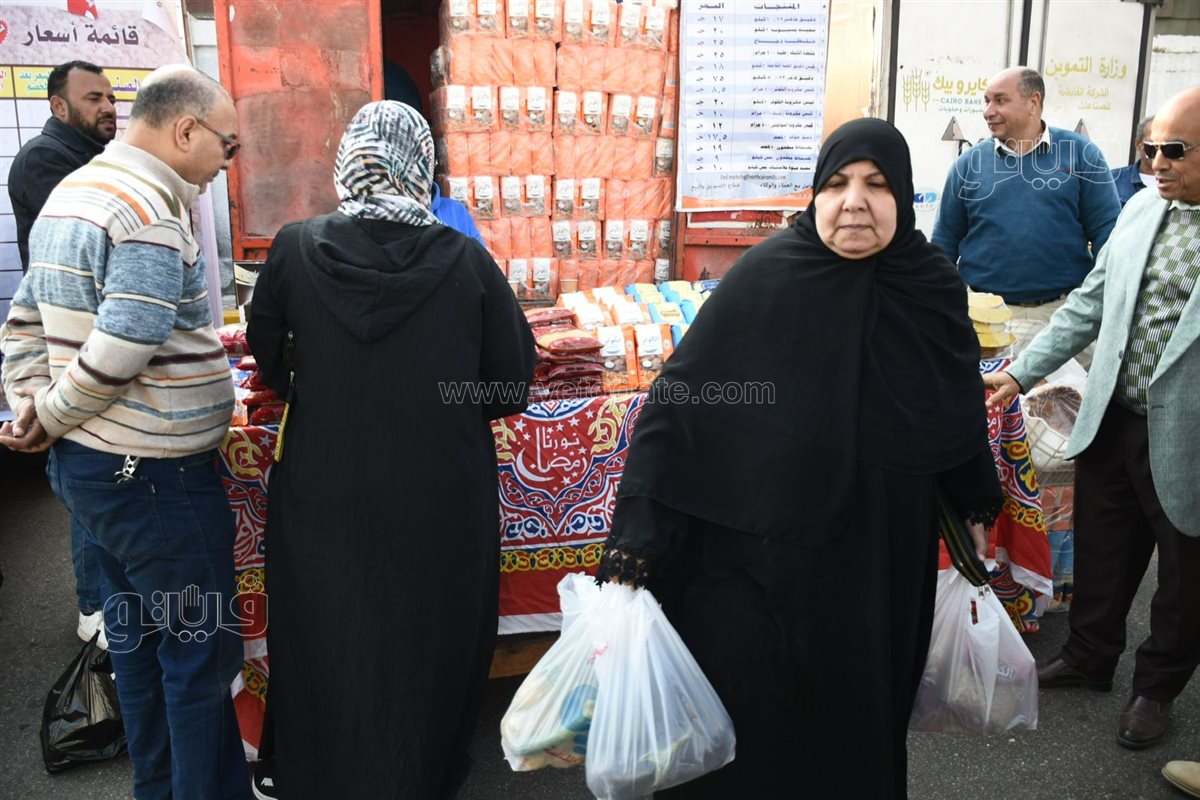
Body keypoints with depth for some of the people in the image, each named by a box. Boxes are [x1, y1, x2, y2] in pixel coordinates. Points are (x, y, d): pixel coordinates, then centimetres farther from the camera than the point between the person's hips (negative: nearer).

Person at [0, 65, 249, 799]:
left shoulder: (72, 192, 11)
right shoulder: (152, 213, -21)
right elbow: (118, 355, -26)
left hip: (87, 463, 10)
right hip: (154, 476, -10)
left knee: (138, 639, 20)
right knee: (203, 650, 4)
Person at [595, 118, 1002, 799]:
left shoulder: (934, 285, -4)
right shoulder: (767, 277, -15)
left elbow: (960, 407, 11)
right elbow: (680, 398, -15)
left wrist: (978, 504, 21)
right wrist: (638, 534, -19)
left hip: (883, 547, 4)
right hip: (766, 542, -3)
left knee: (863, 700, 20)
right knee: (749, 710, 9)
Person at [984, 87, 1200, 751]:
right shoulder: (1142, 209, 4)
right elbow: (1089, 304, 10)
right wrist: (1021, 373, 7)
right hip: (1113, 422, 5)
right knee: (1100, 555, 20)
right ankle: (1089, 657, 42)